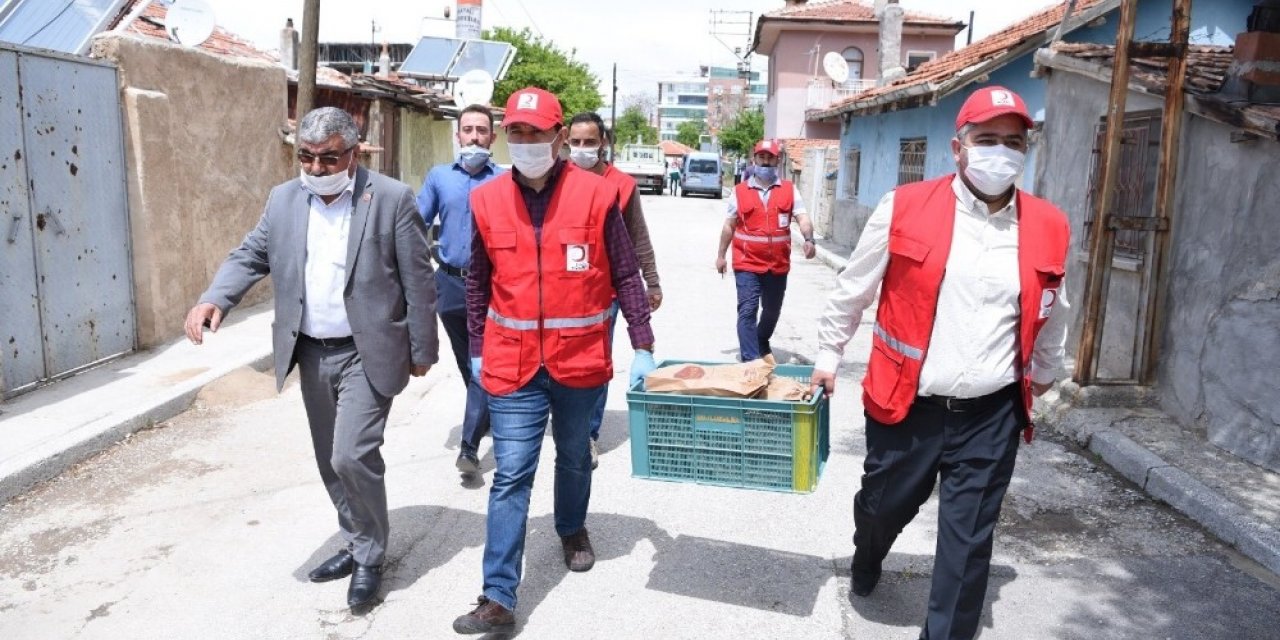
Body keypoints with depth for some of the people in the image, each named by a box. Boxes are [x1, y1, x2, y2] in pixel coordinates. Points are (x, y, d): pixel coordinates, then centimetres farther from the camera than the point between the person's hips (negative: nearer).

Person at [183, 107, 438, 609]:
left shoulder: (392, 199, -11)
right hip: (311, 353, 6)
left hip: (367, 353, -6)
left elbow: (418, 281, -8)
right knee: (331, 460, 14)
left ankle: (370, 556, 10)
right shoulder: (284, 199, 5)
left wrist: (421, 350, -6)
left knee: (351, 456, -13)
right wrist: (214, 299, -13)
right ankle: (356, 543, 33)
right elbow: (251, 256, 7)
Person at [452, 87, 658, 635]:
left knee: (574, 458, 21)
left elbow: (625, 275, -2)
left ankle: (572, 529, 49)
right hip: (512, 362, 0)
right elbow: (479, 283, 9)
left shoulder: (595, 194, -7)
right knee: (510, 477, -1)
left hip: (580, 359, 0)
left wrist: (642, 346, -5)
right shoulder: (487, 200, -1)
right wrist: (477, 350, 11)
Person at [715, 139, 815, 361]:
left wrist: (809, 239, -27)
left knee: (772, 310, 18)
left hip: (778, 264, 2)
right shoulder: (740, 191, 2)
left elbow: (802, 218, -8)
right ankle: (750, 360, -10)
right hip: (747, 263, -2)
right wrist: (721, 255, 10)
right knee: (747, 311, -11)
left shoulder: (789, 190, 3)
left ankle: (762, 343, 44)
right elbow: (729, 225, 9)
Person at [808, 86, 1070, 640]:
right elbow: (852, 291, 3)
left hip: (991, 415, 1)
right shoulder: (904, 209, -9)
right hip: (906, 405, -1)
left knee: (967, 542, 8)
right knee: (882, 506, 19)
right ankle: (866, 558, 54)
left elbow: (1052, 318, 17)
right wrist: (828, 355, 8)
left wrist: (1041, 377, 27)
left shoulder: (1047, 228, 0)